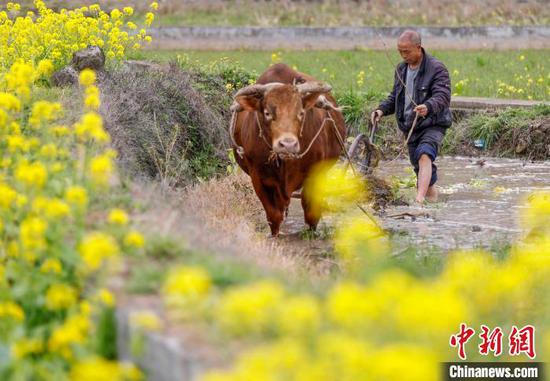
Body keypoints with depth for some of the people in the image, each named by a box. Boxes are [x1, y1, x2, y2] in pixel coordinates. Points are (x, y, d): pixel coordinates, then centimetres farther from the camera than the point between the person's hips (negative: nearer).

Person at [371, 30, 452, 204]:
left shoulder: (436, 69, -12)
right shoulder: (401, 69, 11)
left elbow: (442, 96, -25)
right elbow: (394, 97, 20)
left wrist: (428, 107, -46)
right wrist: (382, 109, -2)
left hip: (432, 125, -8)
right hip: (410, 128, 8)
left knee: (424, 156, -29)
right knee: (419, 167, 13)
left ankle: (419, 198, -44)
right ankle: (432, 196, 33)